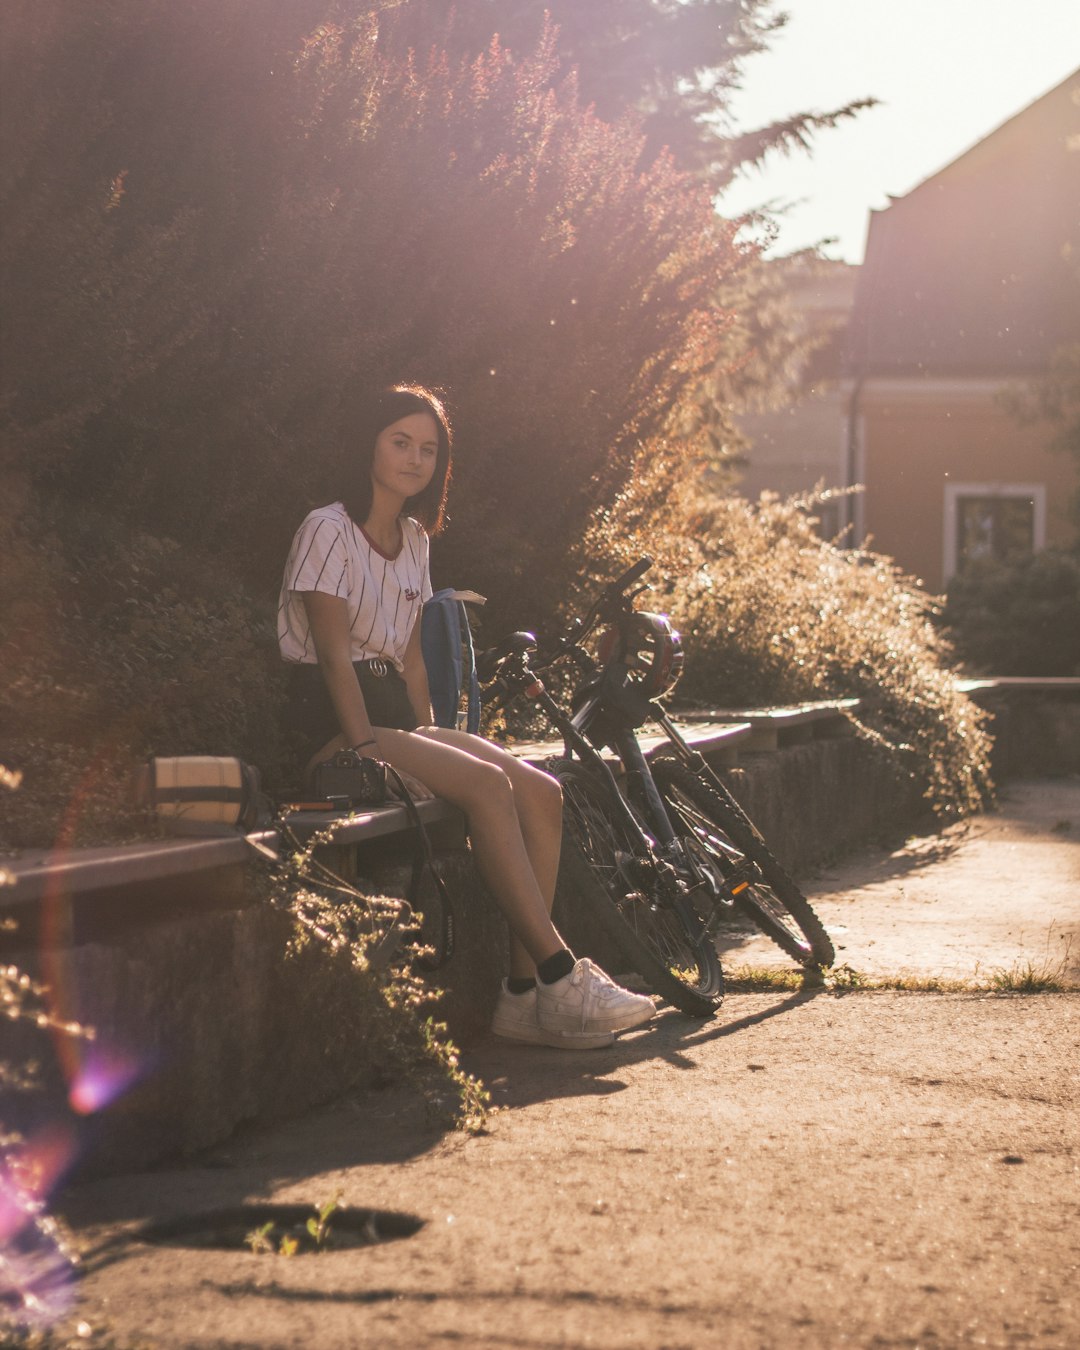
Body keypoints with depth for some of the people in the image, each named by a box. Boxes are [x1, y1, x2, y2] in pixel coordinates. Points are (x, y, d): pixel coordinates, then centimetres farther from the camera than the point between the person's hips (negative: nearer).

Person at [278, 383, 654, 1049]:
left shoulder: (414, 538, 17)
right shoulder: (328, 531, -8)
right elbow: (333, 656, -14)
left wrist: (427, 739, 5)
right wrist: (369, 749, -20)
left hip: (395, 718, 8)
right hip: (336, 725, -8)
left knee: (540, 791, -14)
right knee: (487, 783, -28)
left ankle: (525, 993, -18)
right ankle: (560, 979, -26)